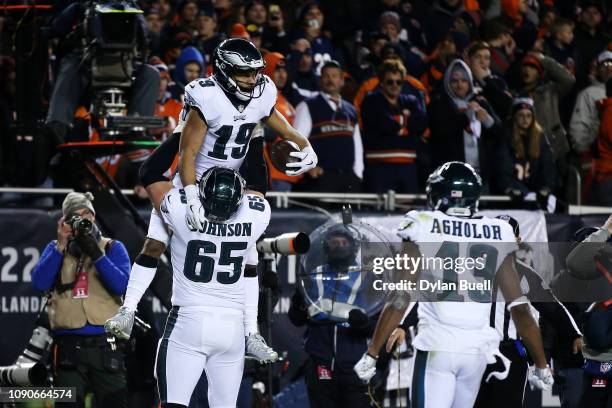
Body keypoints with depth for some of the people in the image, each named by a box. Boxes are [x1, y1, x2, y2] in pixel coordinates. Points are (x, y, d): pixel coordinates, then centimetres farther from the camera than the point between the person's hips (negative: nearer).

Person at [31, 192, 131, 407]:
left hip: (105, 343, -1)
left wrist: (96, 254, -13)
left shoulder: (113, 248, 10)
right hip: (68, 345, 1)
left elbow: (122, 285, -5)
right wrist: (61, 246, -6)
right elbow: (39, 283, -1)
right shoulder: (55, 249, 15)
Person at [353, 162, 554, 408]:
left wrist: (371, 353, -3)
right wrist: (542, 365, 13)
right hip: (477, 349, 4)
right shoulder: (497, 235, 7)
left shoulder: (423, 229, -2)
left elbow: (400, 300, -7)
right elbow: (519, 307, 7)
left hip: (436, 348, -4)